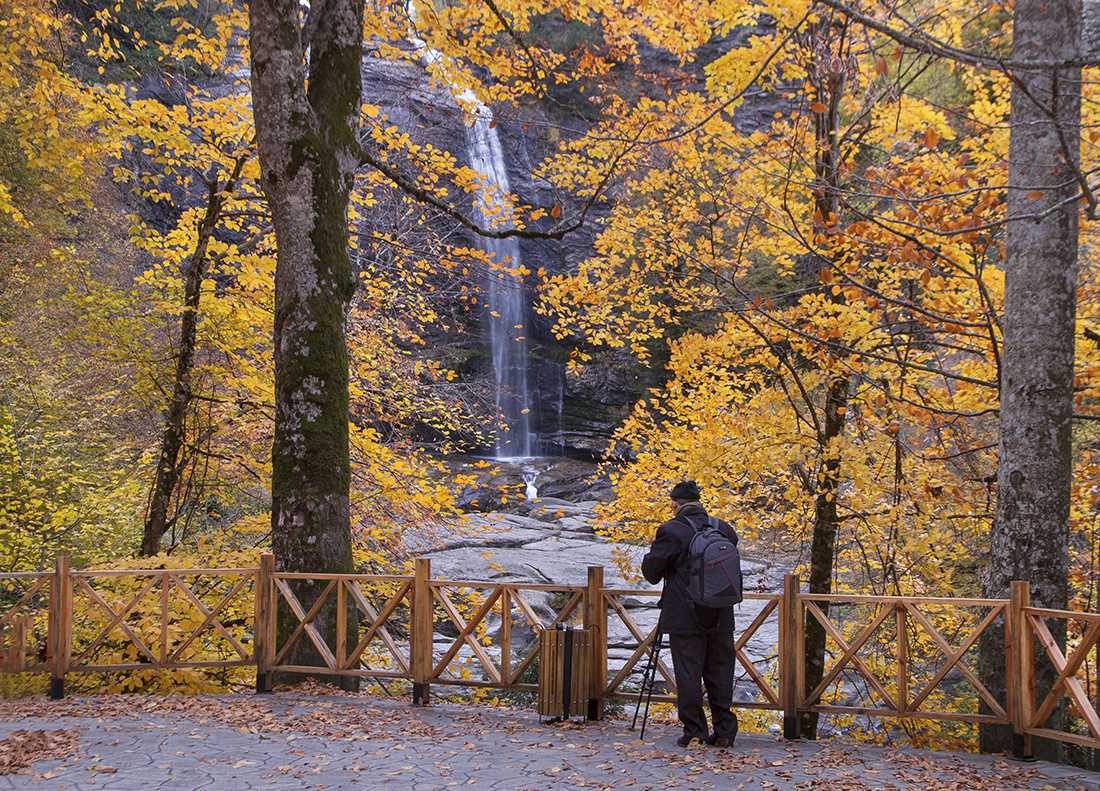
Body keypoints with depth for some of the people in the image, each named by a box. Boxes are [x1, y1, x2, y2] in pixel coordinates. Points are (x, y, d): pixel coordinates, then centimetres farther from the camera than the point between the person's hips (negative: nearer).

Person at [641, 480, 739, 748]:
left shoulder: (671, 530, -12)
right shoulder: (723, 529, 5)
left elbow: (650, 569, -8)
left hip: (685, 618, -5)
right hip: (720, 617, 5)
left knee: (688, 675, 2)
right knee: (720, 673, 12)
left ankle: (694, 732, 3)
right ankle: (724, 731, 15)